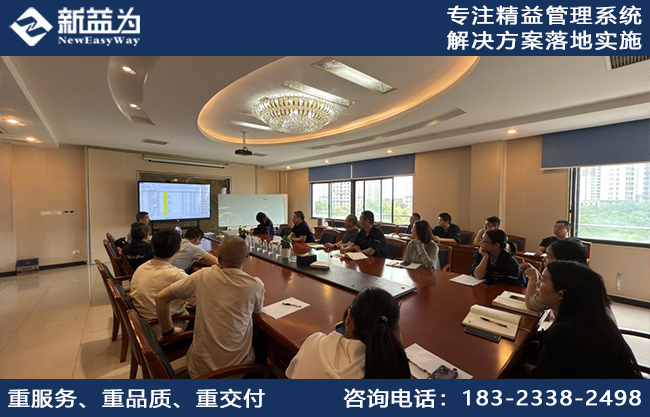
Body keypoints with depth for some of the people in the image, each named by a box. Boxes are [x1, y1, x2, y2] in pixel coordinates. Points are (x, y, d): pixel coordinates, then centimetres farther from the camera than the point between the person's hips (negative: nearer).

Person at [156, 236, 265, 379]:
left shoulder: (203, 276, -13)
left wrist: (168, 331, 8)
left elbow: (161, 298, -4)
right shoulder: (256, 285, -16)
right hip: (239, 366, -1)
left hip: (201, 367, 2)